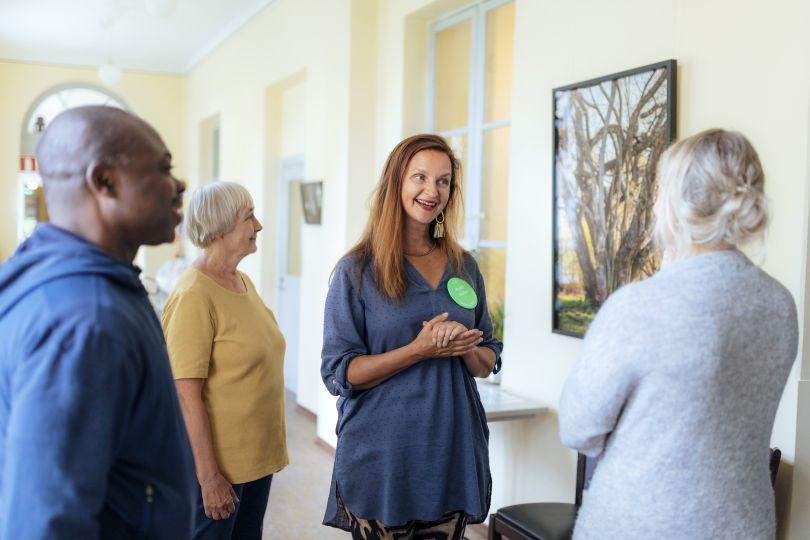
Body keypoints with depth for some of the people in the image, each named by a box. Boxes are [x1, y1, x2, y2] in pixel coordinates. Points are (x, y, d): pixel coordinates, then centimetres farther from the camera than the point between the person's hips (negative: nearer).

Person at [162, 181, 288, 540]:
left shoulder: (244, 283, 7)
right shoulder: (193, 296, -19)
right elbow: (187, 396, -21)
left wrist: (268, 452, 17)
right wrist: (209, 476, -20)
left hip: (257, 457, 8)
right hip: (215, 465, -8)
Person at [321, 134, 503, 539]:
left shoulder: (464, 267, 8)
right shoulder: (357, 270, -5)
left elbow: (487, 364, 11)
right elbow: (338, 373, -10)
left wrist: (463, 347, -13)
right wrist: (418, 350, -21)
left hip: (453, 456, 4)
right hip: (381, 459, -4)